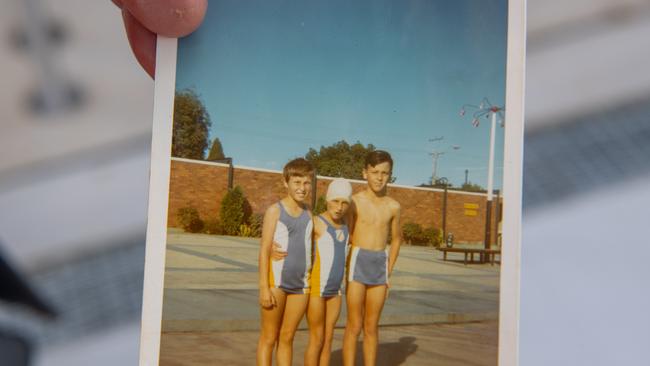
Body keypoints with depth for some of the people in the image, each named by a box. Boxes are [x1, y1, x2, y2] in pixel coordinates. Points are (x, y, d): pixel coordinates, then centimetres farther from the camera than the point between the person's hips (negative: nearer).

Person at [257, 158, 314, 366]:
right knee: (269, 337, 5)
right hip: (277, 281, -4)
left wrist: (312, 280, 11)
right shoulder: (275, 211, -5)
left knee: (287, 338, 12)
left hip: (301, 283, 4)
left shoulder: (308, 214, 8)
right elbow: (264, 250, -7)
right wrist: (264, 288, -12)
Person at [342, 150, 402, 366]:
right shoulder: (355, 201, -5)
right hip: (357, 263, -4)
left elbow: (396, 239, 19)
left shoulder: (393, 206, 6)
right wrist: (346, 271, -8)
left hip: (380, 266, 4)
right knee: (354, 326, 0)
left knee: (371, 327, 10)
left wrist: (389, 271, 13)